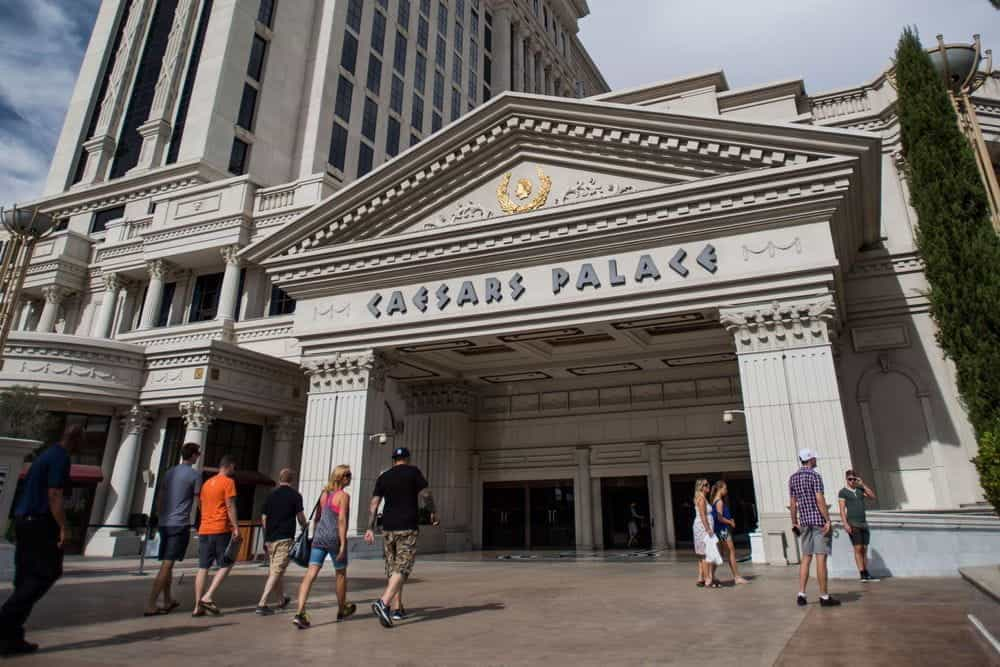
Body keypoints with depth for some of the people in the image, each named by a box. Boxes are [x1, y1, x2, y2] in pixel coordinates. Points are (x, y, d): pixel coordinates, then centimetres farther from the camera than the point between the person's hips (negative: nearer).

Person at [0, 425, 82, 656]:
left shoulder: (47, 454, 17)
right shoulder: (61, 458, -13)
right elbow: (54, 495, -20)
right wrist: (63, 528, -19)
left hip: (24, 520, 10)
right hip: (40, 522, -10)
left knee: (26, 579, 11)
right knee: (47, 573, -3)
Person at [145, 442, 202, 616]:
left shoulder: (169, 472, 13)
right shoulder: (195, 474, -7)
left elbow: (159, 500, 16)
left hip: (164, 524, 7)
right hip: (180, 525, -7)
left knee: (166, 563, 16)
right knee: (167, 565, -5)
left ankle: (168, 601, 26)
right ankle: (150, 605, -6)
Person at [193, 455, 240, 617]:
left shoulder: (207, 483, 18)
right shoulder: (228, 482, -6)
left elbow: (202, 506, 21)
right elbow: (230, 506, -13)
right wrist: (236, 528, -12)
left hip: (204, 529, 7)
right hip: (221, 530, -7)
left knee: (203, 567, 7)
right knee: (226, 564, 4)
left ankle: (198, 606, 6)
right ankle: (208, 597, -7)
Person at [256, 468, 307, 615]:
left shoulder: (271, 495, 9)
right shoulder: (295, 495, -5)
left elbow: (263, 518, 10)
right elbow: (300, 517, -4)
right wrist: (304, 526, 17)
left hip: (270, 539, 6)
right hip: (285, 538, -6)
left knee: (273, 570, 18)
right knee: (276, 572, -4)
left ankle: (282, 600, 34)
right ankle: (262, 604, -12)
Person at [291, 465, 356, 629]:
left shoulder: (324, 494, 11)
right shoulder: (343, 496, -9)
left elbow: (316, 518, 15)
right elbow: (342, 520, -16)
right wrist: (343, 544, -16)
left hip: (319, 536, 5)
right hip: (334, 537, -5)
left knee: (311, 574, -3)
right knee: (341, 573, 15)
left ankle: (300, 612, -16)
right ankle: (341, 610, 31)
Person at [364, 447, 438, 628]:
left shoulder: (383, 477, 10)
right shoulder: (413, 472, -1)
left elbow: (374, 503, 4)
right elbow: (425, 494, -6)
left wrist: (370, 528, 4)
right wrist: (433, 512, 9)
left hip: (387, 527, 5)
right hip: (407, 527, -5)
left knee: (392, 568, 15)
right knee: (402, 569, -6)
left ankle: (397, 608, 20)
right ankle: (383, 603, -23)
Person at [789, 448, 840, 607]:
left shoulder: (793, 477, 10)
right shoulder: (814, 475, -10)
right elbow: (820, 500, -18)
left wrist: (794, 523, 17)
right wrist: (828, 521, -16)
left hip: (805, 522, 6)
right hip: (819, 520, -6)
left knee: (806, 558, 9)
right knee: (821, 558, -2)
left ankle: (801, 595, 5)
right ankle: (824, 597, 5)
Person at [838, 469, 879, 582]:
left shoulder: (860, 489, 14)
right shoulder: (843, 492, -1)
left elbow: (872, 496, 1)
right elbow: (842, 509, -7)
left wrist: (863, 484, -3)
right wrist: (845, 524, -17)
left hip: (864, 523, 5)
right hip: (853, 523, -5)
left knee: (864, 549, 6)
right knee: (858, 548, -10)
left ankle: (867, 574, 9)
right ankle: (862, 575, -11)